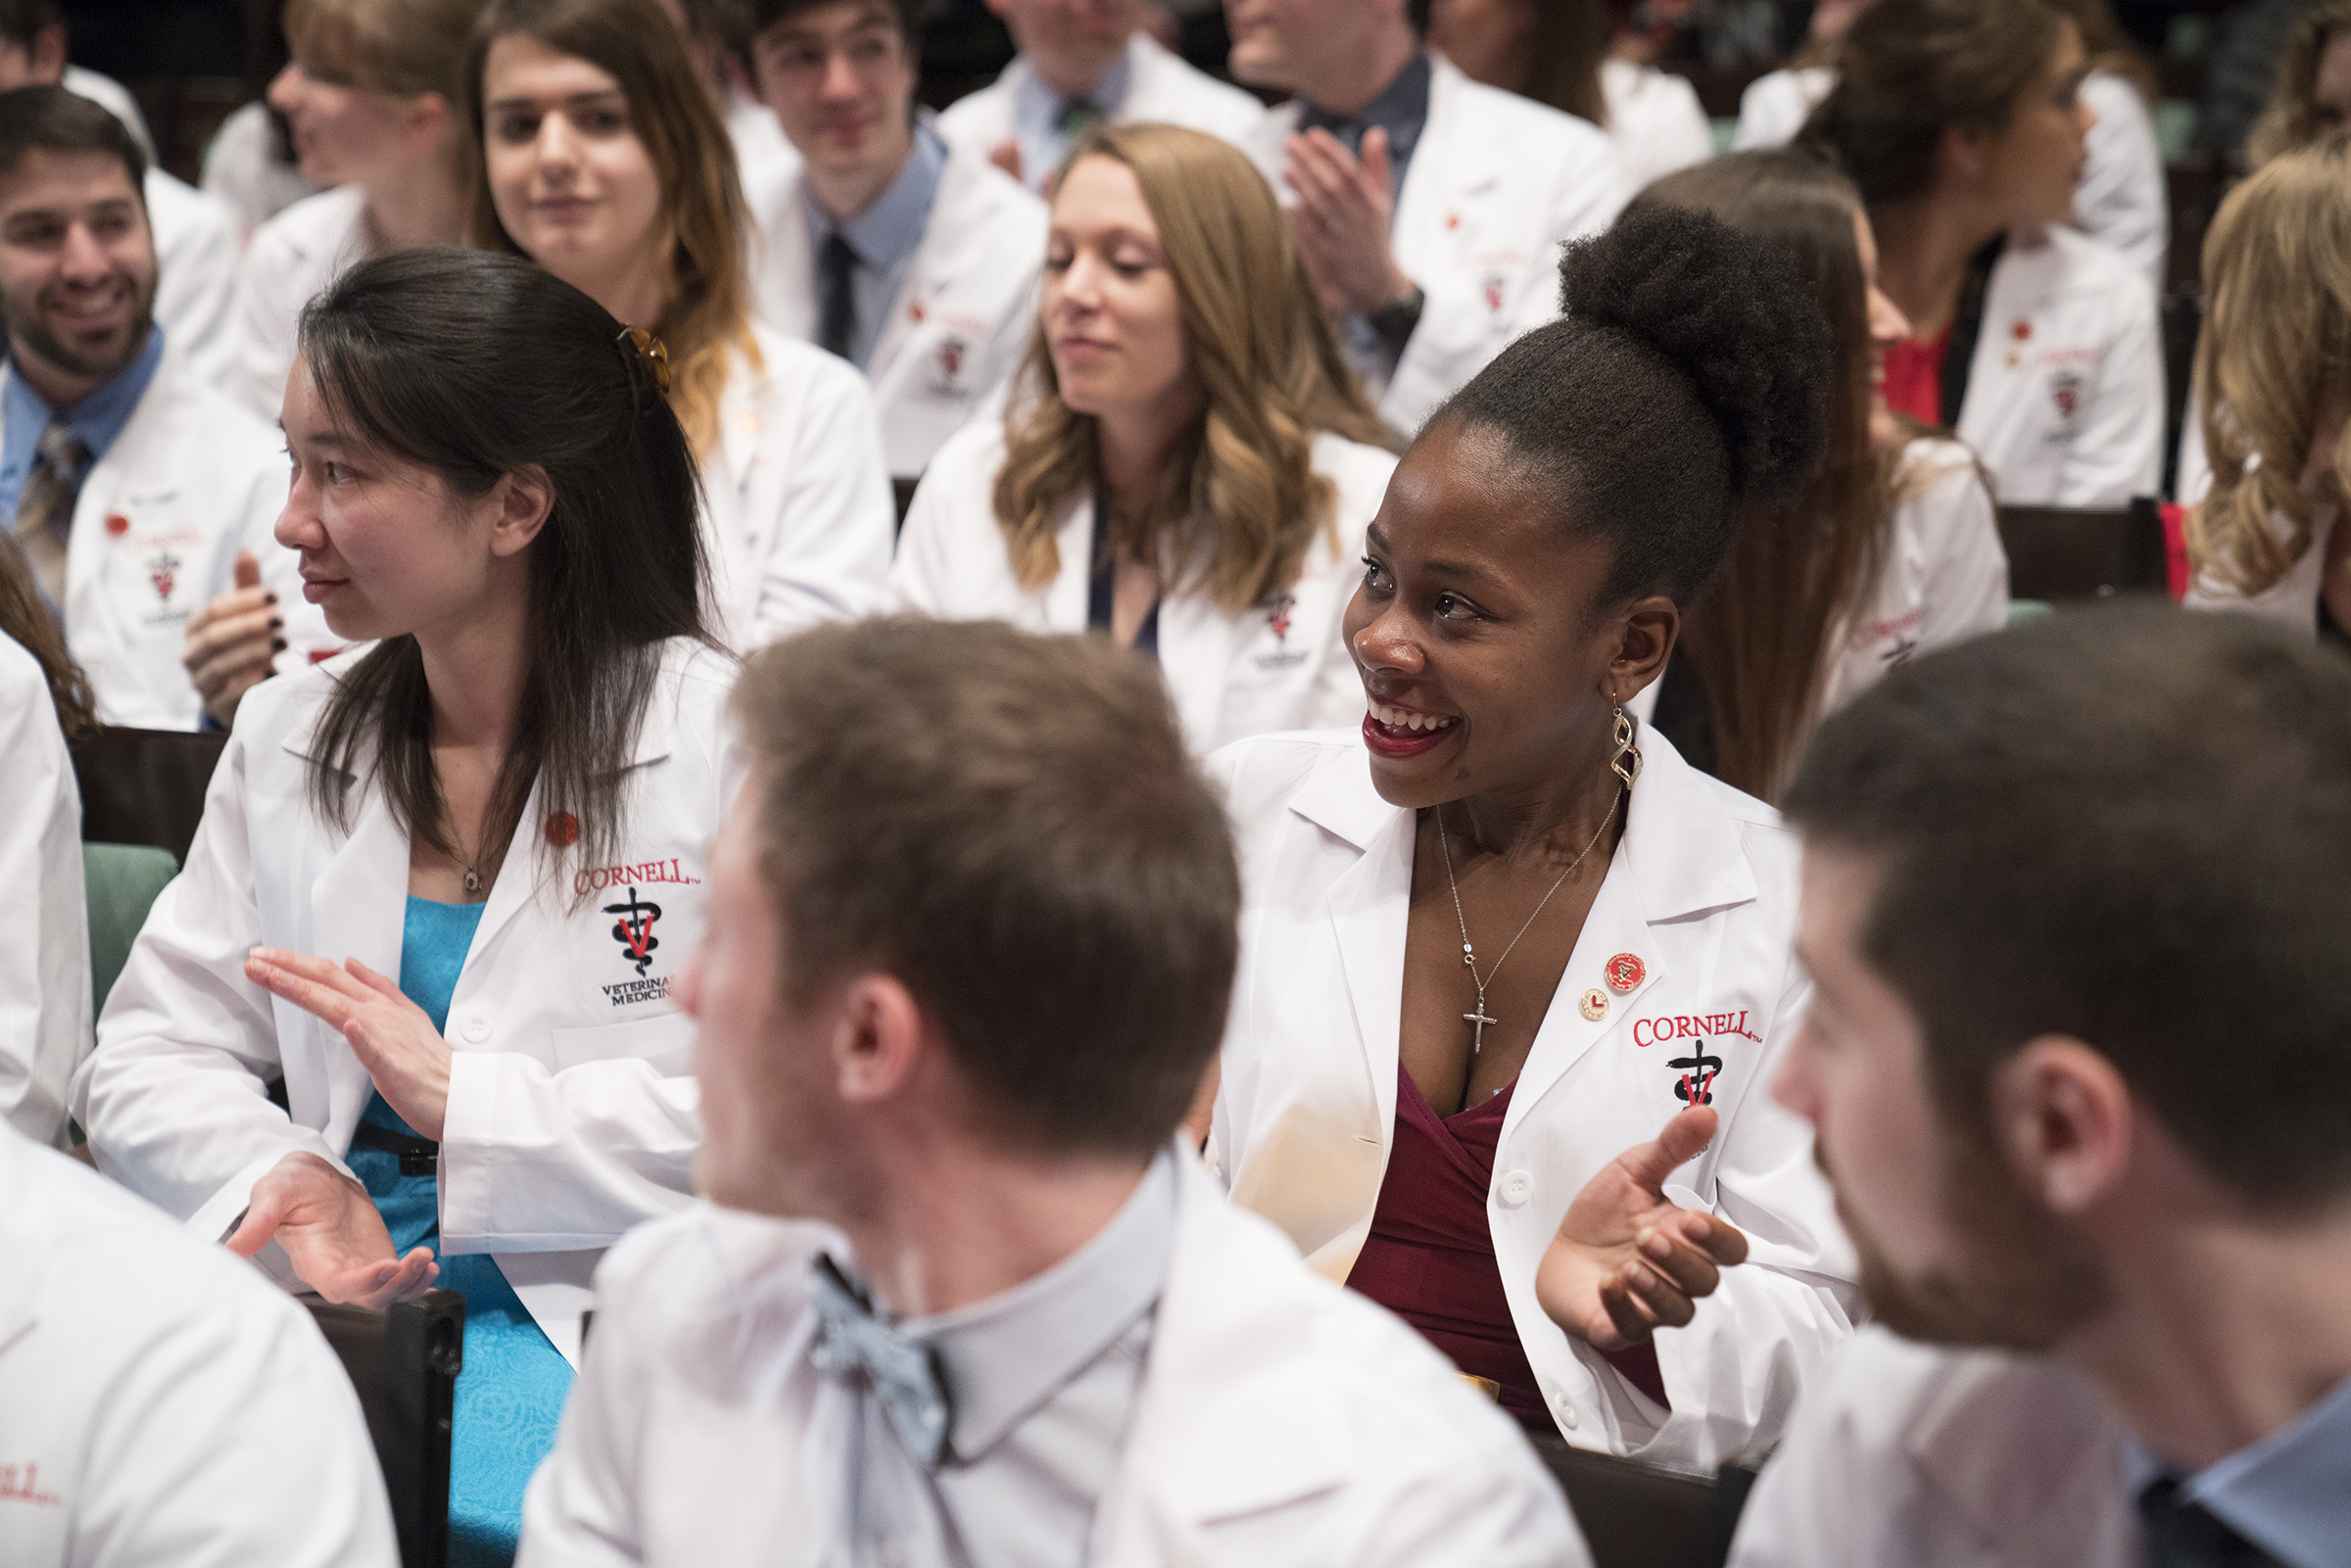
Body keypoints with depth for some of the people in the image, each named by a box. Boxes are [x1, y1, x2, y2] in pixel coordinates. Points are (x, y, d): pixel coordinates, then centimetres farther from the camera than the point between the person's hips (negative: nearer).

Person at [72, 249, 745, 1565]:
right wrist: (282, 1177, -9)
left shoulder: (736, 745, -4)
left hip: (601, 1319, -4)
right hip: (338, 1294, 4)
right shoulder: (288, 742, 14)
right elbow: (147, 1060, 13)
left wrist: (461, 1102, -12)